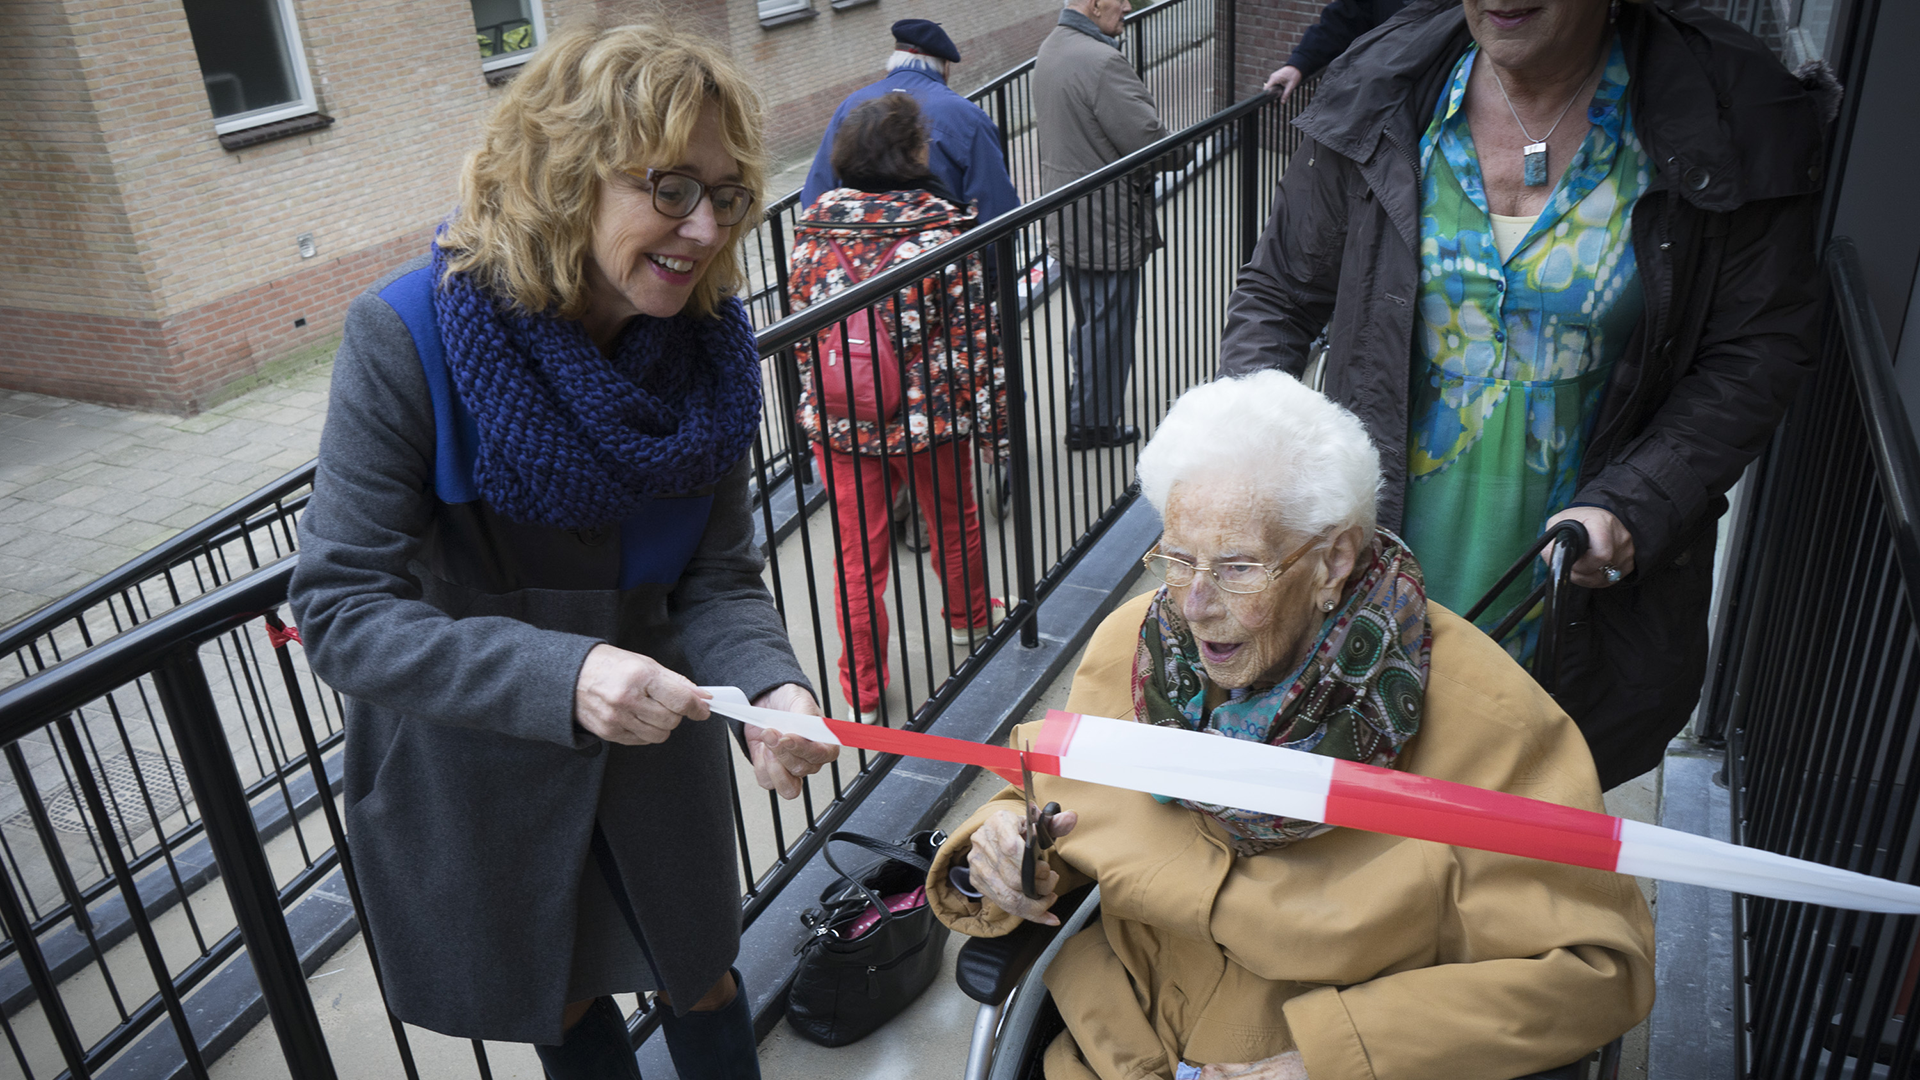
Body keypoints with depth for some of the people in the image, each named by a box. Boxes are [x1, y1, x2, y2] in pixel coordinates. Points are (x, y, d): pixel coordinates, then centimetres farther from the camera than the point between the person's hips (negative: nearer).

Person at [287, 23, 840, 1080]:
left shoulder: (708, 346, -16)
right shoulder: (408, 335, -27)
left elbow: (718, 579, -12)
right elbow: (340, 608, -27)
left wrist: (768, 687, -33)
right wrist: (559, 676, -41)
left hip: (650, 749, 3)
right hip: (468, 775, -2)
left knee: (700, 978, 23)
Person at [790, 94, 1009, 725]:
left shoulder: (814, 227, -3)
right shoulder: (943, 228, -13)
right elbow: (973, 332, -12)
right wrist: (992, 415, -2)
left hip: (839, 420, 2)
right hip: (930, 418, -2)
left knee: (858, 559, 11)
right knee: (954, 524, 25)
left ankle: (865, 696, 21)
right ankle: (969, 619, 50)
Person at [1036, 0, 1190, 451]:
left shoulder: (1051, 47, 8)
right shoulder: (1101, 62, -24)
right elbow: (1149, 140, -24)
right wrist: (1187, 148, -2)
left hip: (1068, 221, 10)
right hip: (1105, 224, -10)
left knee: (1089, 321, 22)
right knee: (1108, 325, 5)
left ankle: (1084, 414, 35)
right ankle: (1093, 424, 16)